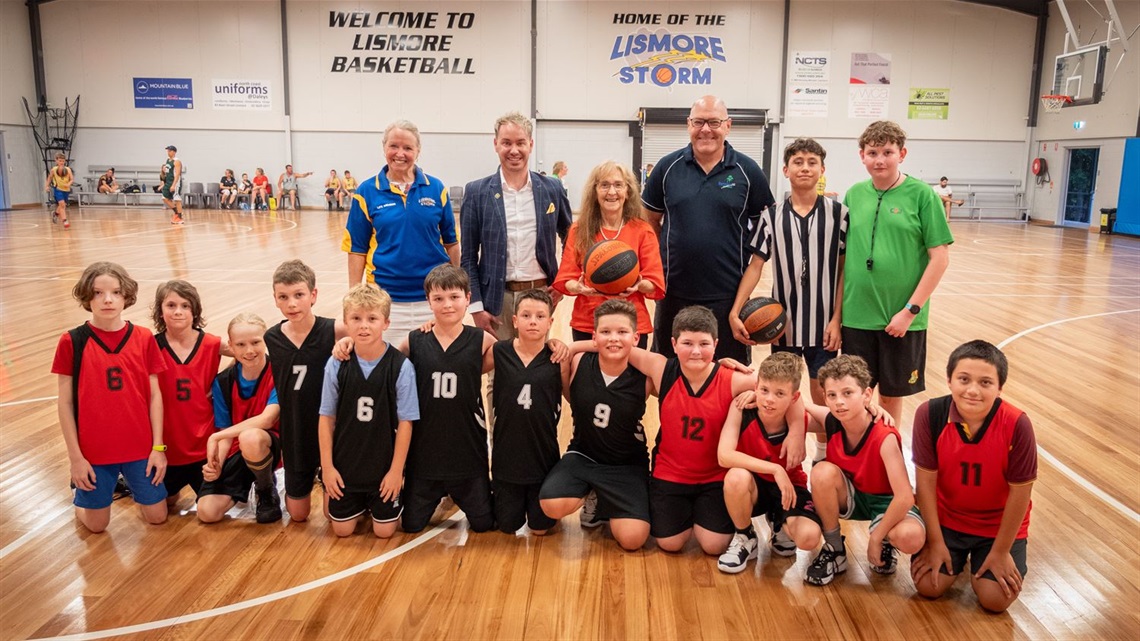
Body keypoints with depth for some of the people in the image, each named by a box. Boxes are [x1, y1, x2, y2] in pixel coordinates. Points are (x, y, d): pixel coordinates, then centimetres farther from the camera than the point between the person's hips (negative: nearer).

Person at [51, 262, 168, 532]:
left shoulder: (144, 339, -4)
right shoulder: (72, 342, -8)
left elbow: (154, 395, 0)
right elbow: (65, 402, -4)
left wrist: (158, 446, -2)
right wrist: (75, 456, -5)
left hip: (141, 447, 1)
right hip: (94, 451, -1)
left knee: (157, 516, 9)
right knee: (96, 525, 10)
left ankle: (130, 483, 38)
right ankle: (80, 488, 40)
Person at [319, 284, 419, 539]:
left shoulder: (401, 367, -17)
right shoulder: (337, 365, -11)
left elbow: (405, 422, -11)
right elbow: (327, 417, -3)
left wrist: (396, 470, -10)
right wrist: (327, 466, -3)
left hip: (384, 467, -2)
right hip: (345, 465, 2)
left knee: (384, 531, 8)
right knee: (342, 529, 11)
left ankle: (375, 503, 38)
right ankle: (361, 503, 41)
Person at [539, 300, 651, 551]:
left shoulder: (644, 377, -16)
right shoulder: (578, 363, -14)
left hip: (627, 465, -1)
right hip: (582, 455, 1)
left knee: (632, 539, -15)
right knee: (552, 505, -27)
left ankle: (607, 506, 21)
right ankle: (592, 497, 10)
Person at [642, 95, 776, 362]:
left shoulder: (748, 170, -1)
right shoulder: (668, 167, 3)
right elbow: (650, 220, 11)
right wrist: (658, 262, 6)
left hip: (729, 295, -1)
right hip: (675, 291, 2)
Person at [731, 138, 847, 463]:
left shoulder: (838, 213, -2)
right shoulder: (771, 215, 1)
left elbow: (844, 268, -1)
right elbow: (755, 265, 0)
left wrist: (836, 319, -6)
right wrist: (735, 312, -9)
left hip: (823, 322, -1)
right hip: (783, 321, 1)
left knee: (823, 393, 7)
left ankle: (823, 455, 25)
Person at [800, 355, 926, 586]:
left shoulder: (884, 437, -30)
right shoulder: (830, 421, -17)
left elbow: (905, 497, -32)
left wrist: (876, 538, -24)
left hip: (886, 501, -3)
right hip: (851, 496, 3)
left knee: (910, 537, -36)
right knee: (823, 471, -30)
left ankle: (885, 543, 5)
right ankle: (835, 551, -8)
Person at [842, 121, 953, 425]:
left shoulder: (921, 194, -5)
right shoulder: (854, 195, 5)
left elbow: (940, 258, -7)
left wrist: (911, 310, -12)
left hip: (901, 320, -2)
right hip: (856, 317, 2)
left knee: (891, 394, 11)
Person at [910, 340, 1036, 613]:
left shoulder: (1017, 425, -27)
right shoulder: (929, 414, -24)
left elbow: (1020, 491, -16)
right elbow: (926, 480, -15)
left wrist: (1001, 551, -9)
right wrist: (936, 541, -9)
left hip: (999, 524, -1)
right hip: (946, 518, 1)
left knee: (996, 599, -10)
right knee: (928, 586, -8)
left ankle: (979, 559, 23)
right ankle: (960, 556, 24)